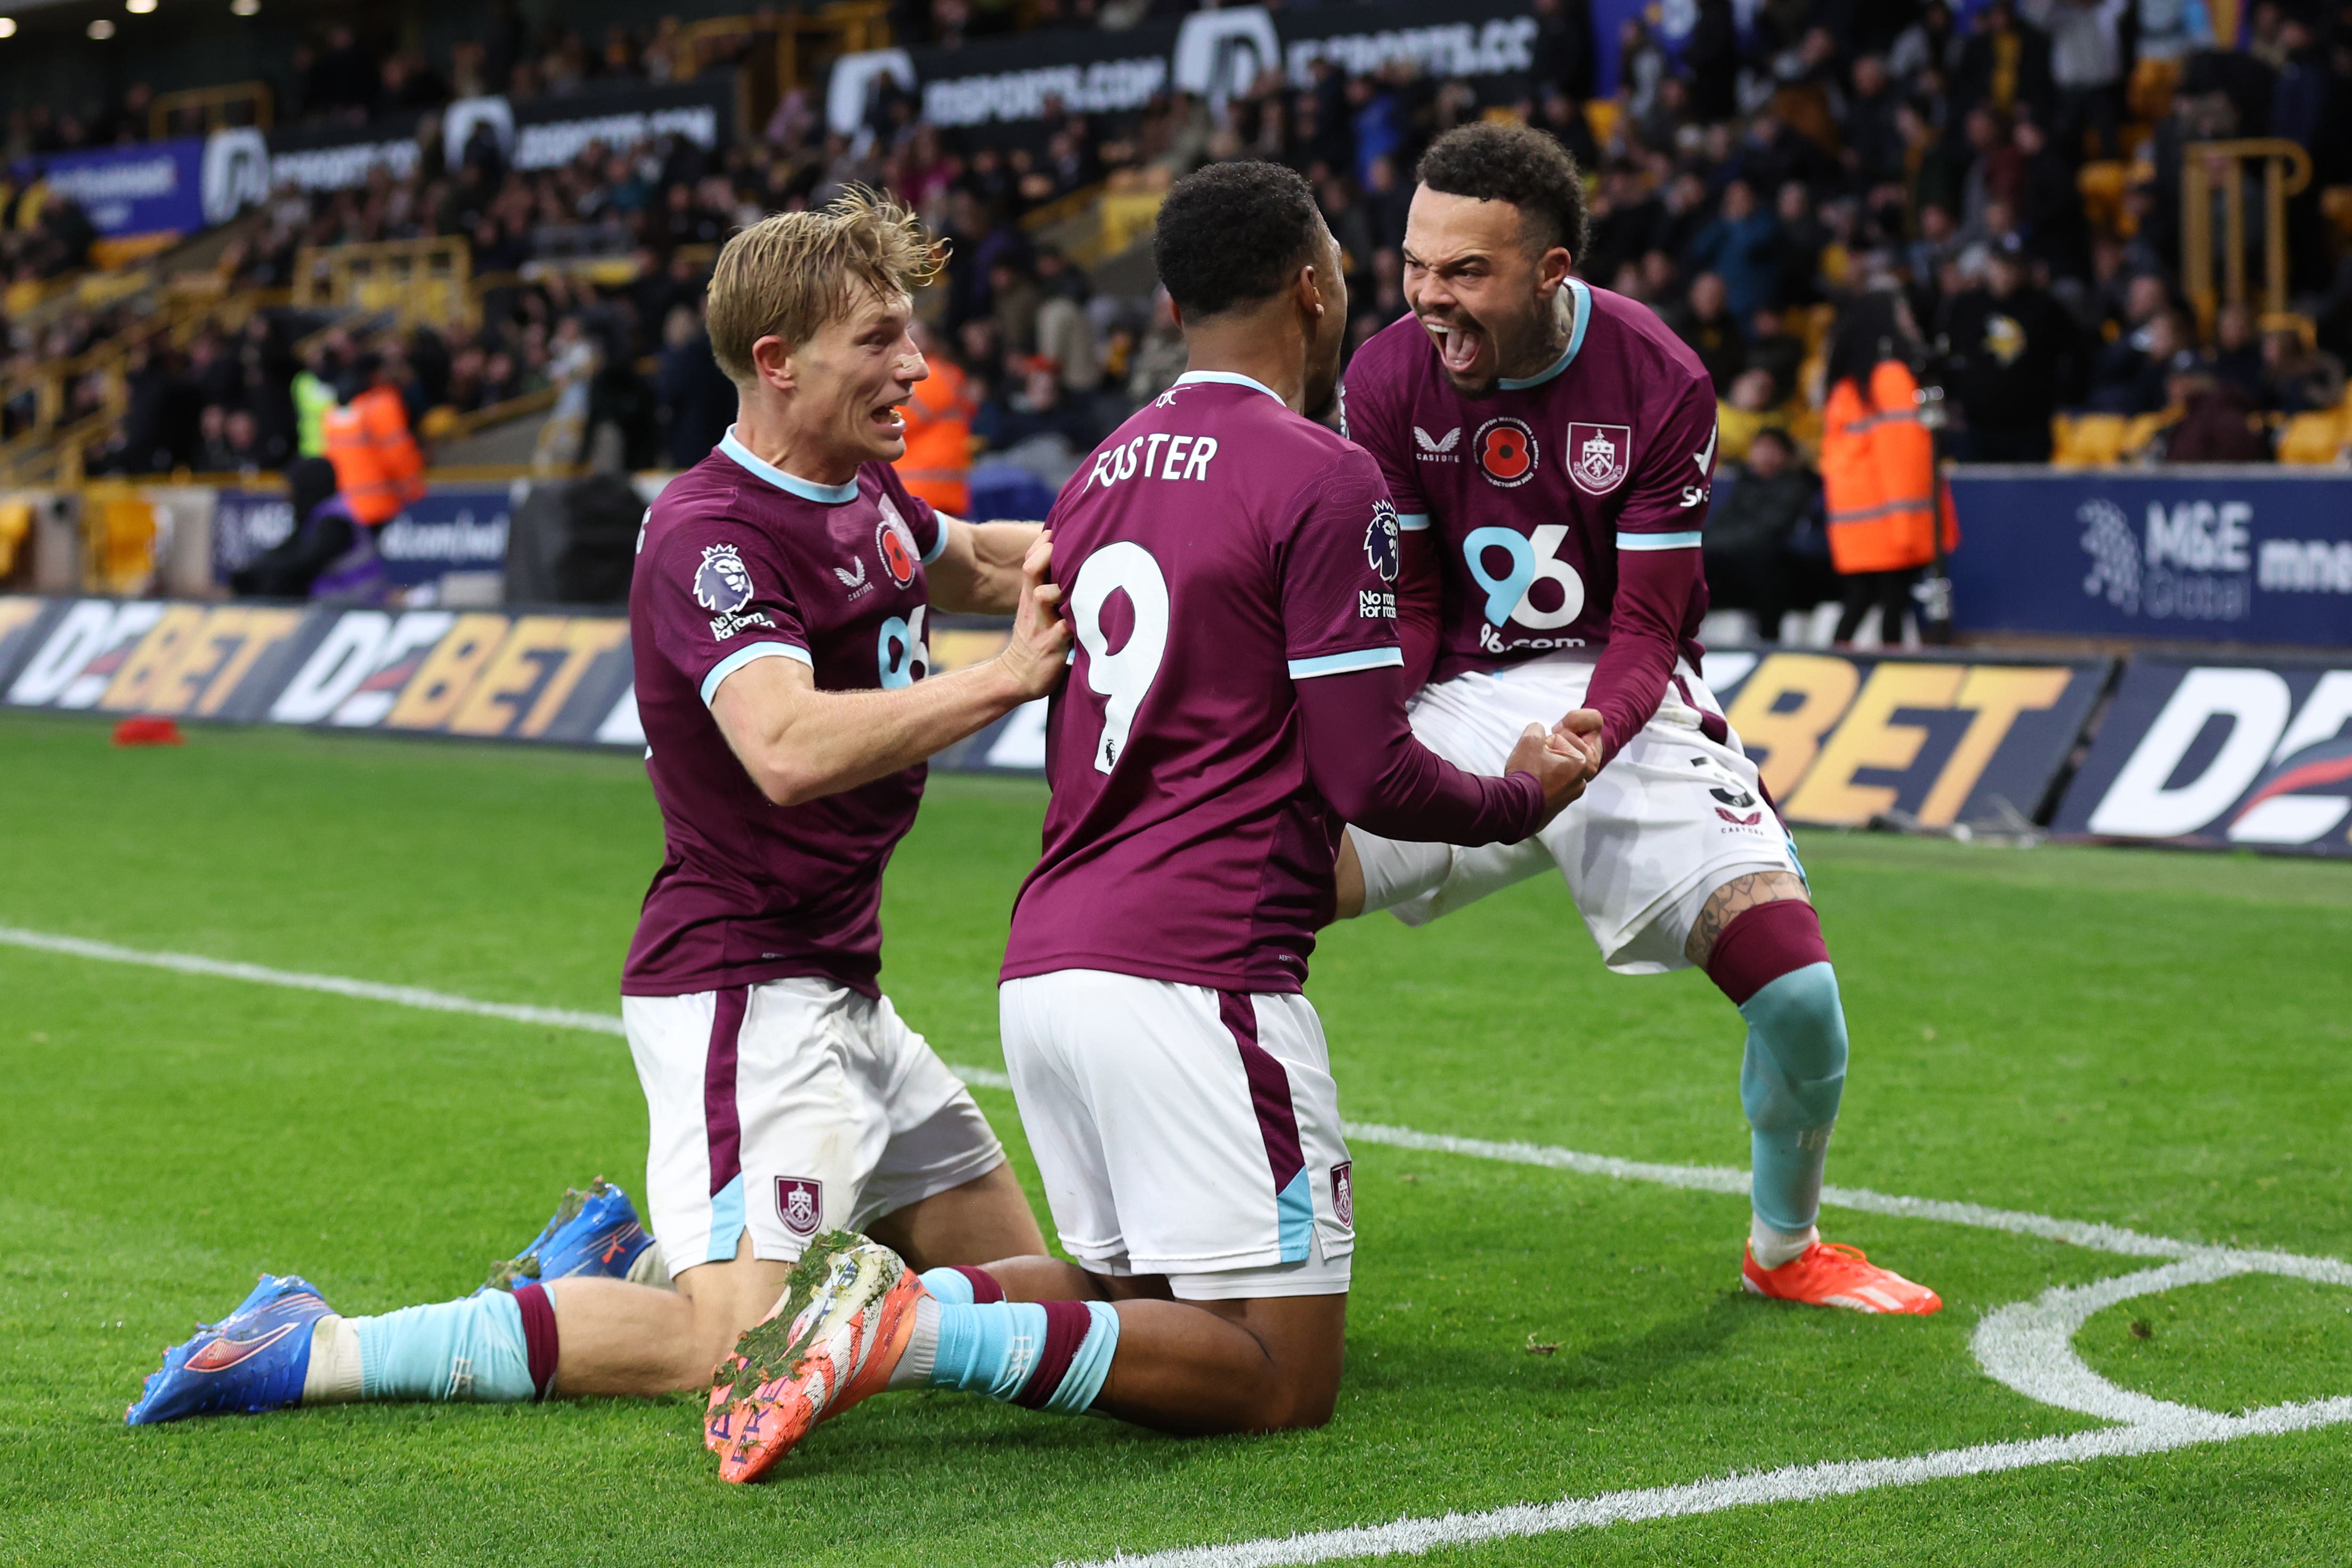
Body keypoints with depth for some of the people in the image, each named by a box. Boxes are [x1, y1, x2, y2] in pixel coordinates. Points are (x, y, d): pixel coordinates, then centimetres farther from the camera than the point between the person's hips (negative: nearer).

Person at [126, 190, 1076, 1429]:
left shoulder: (865, 495, 10)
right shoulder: (709, 534, -19)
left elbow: (973, 565, 33)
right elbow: (791, 748, -36)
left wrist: (1065, 546, 13)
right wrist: (1003, 679, -32)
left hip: (838, 990, 10)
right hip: (741, 985, -10)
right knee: (736, 1345, -23)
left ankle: (634, 1262, 23)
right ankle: (306, 1353, -16)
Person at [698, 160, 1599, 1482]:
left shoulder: (1102, 474, 17)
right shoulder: (1325, 481, -7)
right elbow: (1368, 776, -9)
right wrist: (1521, 799, 11)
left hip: (1047, 962, 8)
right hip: (1194, 976, -8)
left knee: (1135, 1292, 22)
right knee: (1282, 1375, -2)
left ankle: (863, 1301, -1)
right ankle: (918, 1330, -18)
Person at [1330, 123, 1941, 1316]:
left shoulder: (1659, 383, -13)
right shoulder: (1388, 380, -7)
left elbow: (1646, 632, -12)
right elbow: (1404, 607, 2)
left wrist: (1585, 738, -32)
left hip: (1622, 703, -1)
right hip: (1458, 703, 2)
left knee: (1798, 994, -19)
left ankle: (1785, 1249, 13)